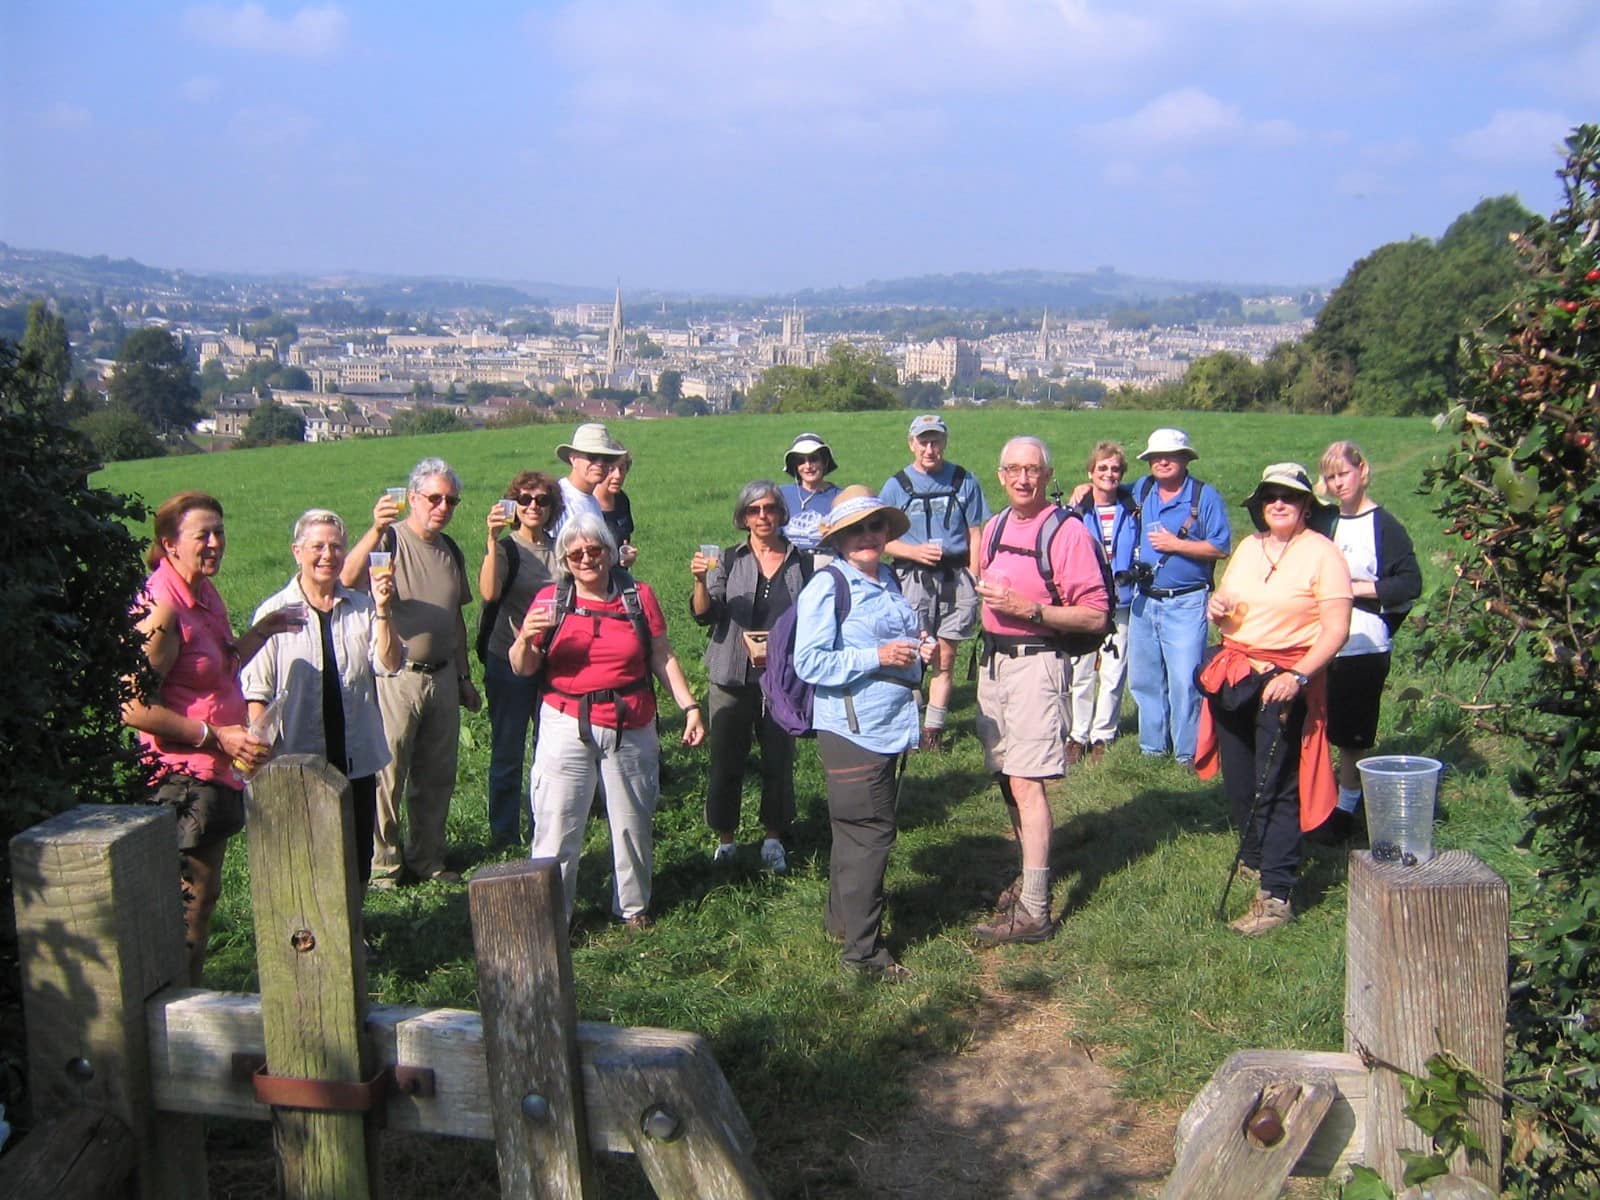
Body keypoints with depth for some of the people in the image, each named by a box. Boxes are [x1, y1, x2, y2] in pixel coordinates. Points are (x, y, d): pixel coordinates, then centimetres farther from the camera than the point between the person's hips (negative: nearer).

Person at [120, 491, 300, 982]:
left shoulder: (205, 596, 9)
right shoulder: (162, 610, -21)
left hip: (216, 773, 10)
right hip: (182, 776, -10)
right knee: (193, 898, -1)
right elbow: (136, 709, -24)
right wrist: (216, 736, -22)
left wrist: (262, 631, 14)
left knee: (204, 892, 17)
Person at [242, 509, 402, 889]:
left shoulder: (362, 608, 7)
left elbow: (389, 665, -4)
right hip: (297, 762, -3)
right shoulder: (275, 612, -3)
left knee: (357, 863, 12)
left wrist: (383, 612, -15)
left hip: (357, 759, 3)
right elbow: (257, 693, -3)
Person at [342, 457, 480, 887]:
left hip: (442, 678, 6)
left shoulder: (451, 551, 12)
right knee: (387, 775, -1)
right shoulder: (389, 540, -9)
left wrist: (464, 677, 22)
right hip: (394, 678, -6)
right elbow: (347, 580, -30)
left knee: (436, 778, 13)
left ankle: (427, 859, 26)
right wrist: (376, 531, -42)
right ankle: (383, 863, 13)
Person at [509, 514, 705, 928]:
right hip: (567, 726, -1)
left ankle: (633, 905, 29)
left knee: (633, 822, 11)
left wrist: (689, 707, 1)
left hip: (631, 729, 1)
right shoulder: (550, 599, 1)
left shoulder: (638, 596, 4)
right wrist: (526, 638, -20)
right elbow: (522, 668, 0)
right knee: (556, 826, -3)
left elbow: (663, 657, 8)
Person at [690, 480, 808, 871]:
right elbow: (703, 615, -7)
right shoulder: (729, 560, 1)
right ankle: (725, 839, 18)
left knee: (779, 759, 6)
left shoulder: (800, 563, 4)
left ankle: (773, 838, 21)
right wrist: (701, 582, -26)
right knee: (726, 761, 4)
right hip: (732, 678, -1)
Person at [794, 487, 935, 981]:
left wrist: (919, 647, 4)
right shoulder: (826, 587, -13)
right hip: (852, 730, -8)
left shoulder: (889, 579, 11)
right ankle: (862, 949, 5)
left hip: (891, 728, 8)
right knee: (868, 835, -5)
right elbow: (809, 662, -20)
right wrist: (877, 657, -23)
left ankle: (842, 918, 35)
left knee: (857, 832, 20)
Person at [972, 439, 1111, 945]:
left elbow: (1095, 615, -15)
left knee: (1026, 783, -10)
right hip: (993, 659, 8)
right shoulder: (995, 528, 12)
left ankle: (1033, 911, -8)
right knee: (1007, 779, 13)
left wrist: (1028, 609, -21)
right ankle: (1033, 872, 29)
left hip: (1036, 662, -8)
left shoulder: (1068, 532, -11)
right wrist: (991, 600, 10)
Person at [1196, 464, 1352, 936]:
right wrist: (1217, 608, -1)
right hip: (1233, 676, 7)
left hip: (1285, 680, -6)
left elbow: (1336, 628, -14)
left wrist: (1298, 676, -25)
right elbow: (1227, 607, 24)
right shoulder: (1248, 548, 13)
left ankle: (1276, 896, -7)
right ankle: (1255, 858, 34)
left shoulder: (1322, 554, -7)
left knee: (1276, 786, -9)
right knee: (1238, 780, 13)